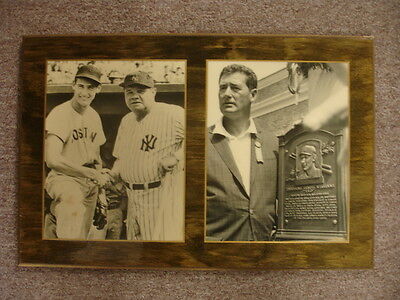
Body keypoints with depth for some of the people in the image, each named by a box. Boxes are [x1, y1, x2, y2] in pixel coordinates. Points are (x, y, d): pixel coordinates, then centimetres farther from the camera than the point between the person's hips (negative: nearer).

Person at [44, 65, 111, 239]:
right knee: (73, 197, -39)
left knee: (82, 236, 7)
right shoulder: (59, 114, -11)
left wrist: (100, 181, 6)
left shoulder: (94, 116, 11)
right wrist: (91, 174, -21)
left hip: (89, 183, 6)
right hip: (63, 178, -6)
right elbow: (52, 159, -23)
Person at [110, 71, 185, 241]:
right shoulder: (126, 121, 15)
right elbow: (121, 157, 23)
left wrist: (176, 157, -21)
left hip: (165, 194, -7)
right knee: (134, 239, 18)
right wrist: (111, 176, 7)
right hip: (134, 199, 8)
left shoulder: (173, 114, -11)